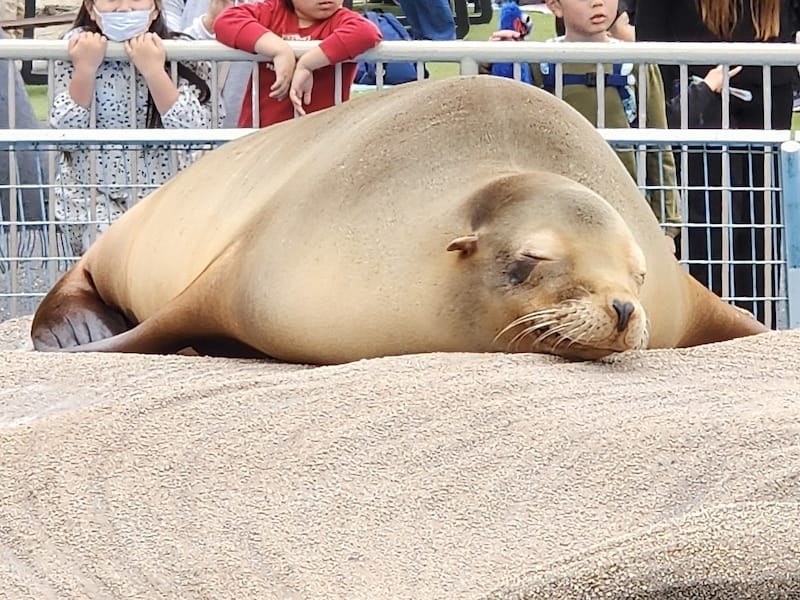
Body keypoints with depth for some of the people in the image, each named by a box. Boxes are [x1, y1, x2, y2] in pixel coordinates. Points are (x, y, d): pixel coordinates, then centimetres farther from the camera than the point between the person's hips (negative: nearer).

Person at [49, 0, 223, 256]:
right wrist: (85, 69, -23)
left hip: (164, 194, 0)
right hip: (90, 195, 0)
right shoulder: (76, 47, -7)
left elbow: (193, 131, -20)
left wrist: (153, 70, -27)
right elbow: (65, 129, -11)